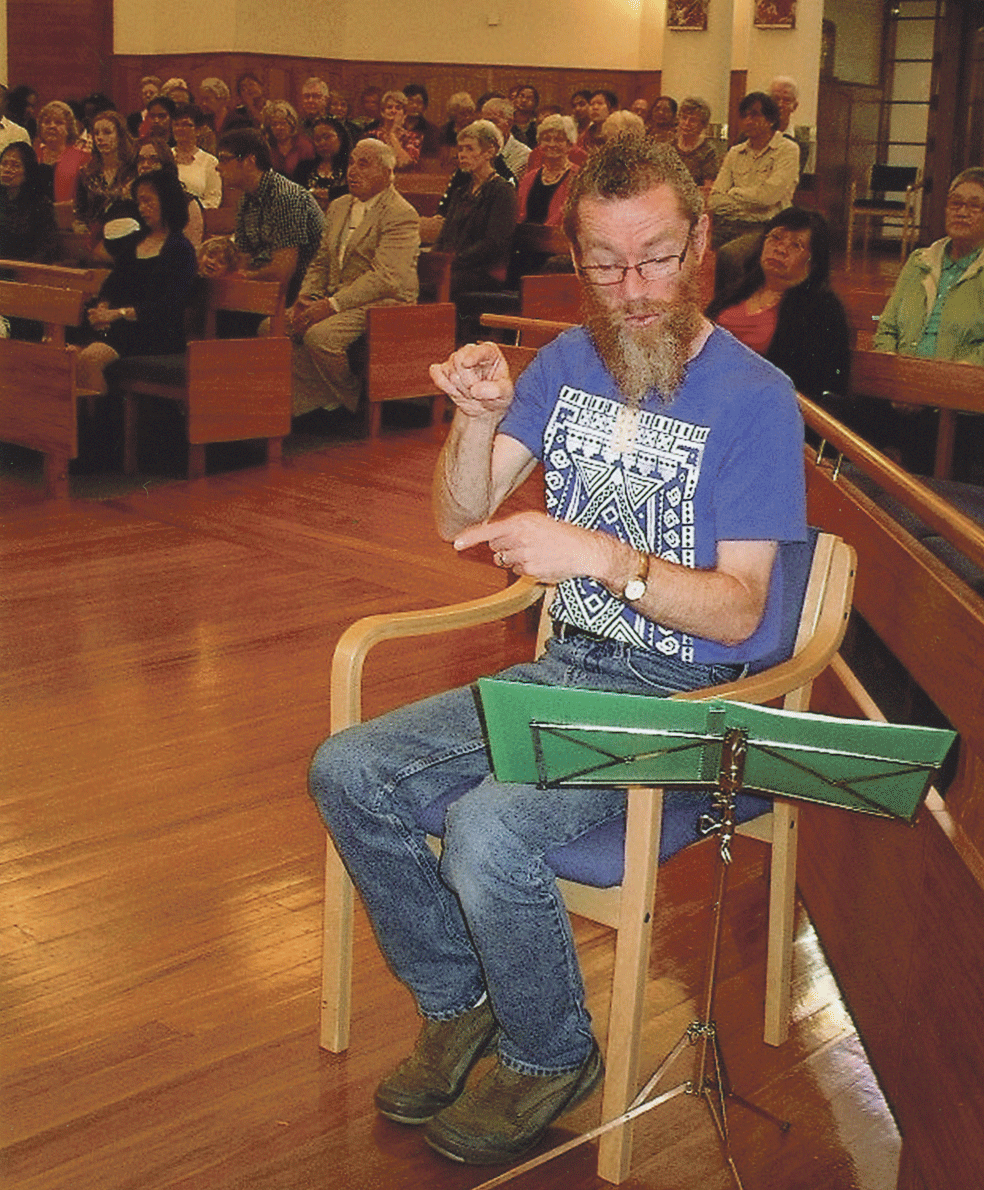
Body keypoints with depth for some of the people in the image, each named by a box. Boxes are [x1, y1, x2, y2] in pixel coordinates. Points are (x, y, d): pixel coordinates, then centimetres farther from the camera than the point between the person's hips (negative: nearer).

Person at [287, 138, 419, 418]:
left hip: (383, 303, -8)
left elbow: (385, 277, -20)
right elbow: (321, 263, 20)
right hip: (336, 298, 9)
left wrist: (331, 305, -24)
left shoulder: (401, 215, -11)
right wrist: (306, 297, -1)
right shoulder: (339, 207, 18)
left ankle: (359, 403, -8)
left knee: (319, 335, -31)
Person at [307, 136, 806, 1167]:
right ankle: (459, 1003, 12)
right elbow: (460, 523, 3)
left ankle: (550, 1054, 0)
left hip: (683, 698, -6)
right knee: (348, 772, -7)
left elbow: (739, 611, -15)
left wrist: (603, 556, -28)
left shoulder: (753, 397, -12)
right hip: (566, 667, 7)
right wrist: (479, 419, -16)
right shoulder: (568, 360, 6)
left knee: (487, 830, -29)